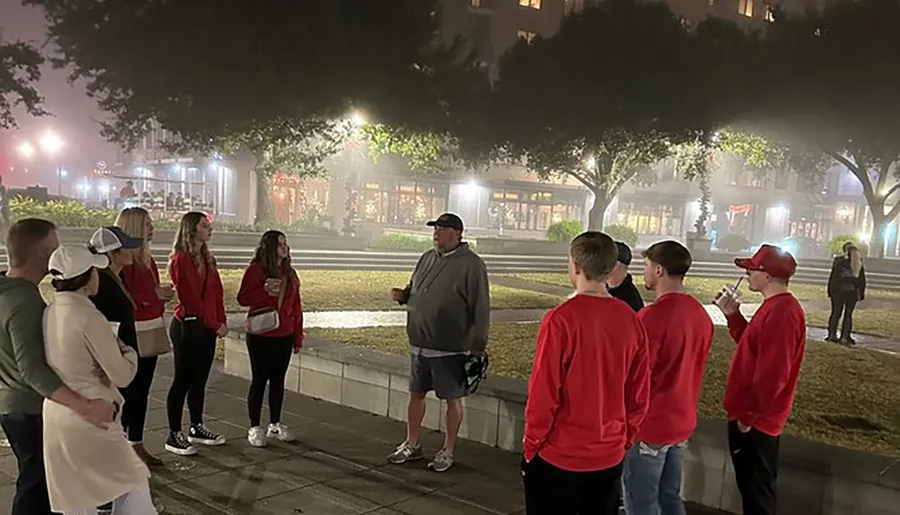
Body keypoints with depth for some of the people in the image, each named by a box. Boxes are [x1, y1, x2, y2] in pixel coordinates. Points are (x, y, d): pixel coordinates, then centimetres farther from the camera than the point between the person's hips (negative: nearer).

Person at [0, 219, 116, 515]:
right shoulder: (26, 302, -28)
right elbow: (32, 369, -37)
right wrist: (83, 407, -43)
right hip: (33, 409, -9)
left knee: (34, 482, 24)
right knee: (36, 488, 6)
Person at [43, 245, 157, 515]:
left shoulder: (49, 313, 3)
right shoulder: (89, 318, -19)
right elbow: (122, 375, -13)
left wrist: (111, 345, 2)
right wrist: (128, 351, 5)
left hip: (55, 418, 8)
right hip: (88, 419, -8)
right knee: (133, 485, 9)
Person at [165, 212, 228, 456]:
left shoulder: (207, 259, 14)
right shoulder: (181, 260, -12)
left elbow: (217, 292, 13)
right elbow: (190, 298, -16)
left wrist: (221, 321, 2)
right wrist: (215, 325, -13)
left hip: (207, 327, 8)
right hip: (187, 326, -8)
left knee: (200, 380, 14)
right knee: (183, 381, -1)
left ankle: (197, 429, 25)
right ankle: (174, 436, 8)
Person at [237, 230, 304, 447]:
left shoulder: (290, 273, 11)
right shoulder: (255, 270, -6)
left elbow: (296, 307, 12)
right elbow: (242, 298, -10)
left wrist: (298, 336, 10)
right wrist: (264, 290, -25)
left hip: (284, 336, 5)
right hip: (261, 336, -5)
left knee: (278, 380, 10)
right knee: (259, 380, 2)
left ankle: (275, 425, 21)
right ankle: (254, 428, 12)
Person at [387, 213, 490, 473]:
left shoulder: (471, 265, -12)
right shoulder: (427, 258, 10)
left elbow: (480, 309, -13)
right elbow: (414, 290, 22)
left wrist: (478, 346, -15)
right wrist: (403, 295, -1)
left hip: (450, 348, -7)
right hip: (419, 344, 7)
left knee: (452, 398, 7)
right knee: (416, 394, 16)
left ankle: (448, 451, 21)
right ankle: (412, 445, 31)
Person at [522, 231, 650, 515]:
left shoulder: (561, 318, -19)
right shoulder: (631, 320, -4)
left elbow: (543, 391, -16)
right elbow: (640, 394, 2)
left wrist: (531, 443, -3)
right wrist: (625, 439, 15)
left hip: (558, 455, -4)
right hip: (610, 456, 4)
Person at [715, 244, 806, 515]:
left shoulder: (782, 312, -24)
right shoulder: (775, 307, 10)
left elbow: (772, 373, -27)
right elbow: (753, 345, 18)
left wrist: (748, 416, -20)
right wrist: (733, 315, 9)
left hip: (755, 420, -10)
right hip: (752, 416, 10)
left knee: (756, 489, 4)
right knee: (752, 485, 21)